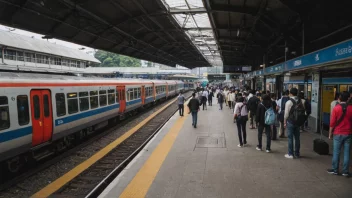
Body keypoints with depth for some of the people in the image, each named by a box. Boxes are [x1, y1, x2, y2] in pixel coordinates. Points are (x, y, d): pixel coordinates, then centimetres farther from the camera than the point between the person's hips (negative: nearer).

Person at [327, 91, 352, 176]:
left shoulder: (336, 108, -10)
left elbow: (332, 123, -8)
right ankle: (345, 171, 13)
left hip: (338, 133, -2)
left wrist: (330, 134, 2)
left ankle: (335, 170, 14)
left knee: (336, 152, 7)